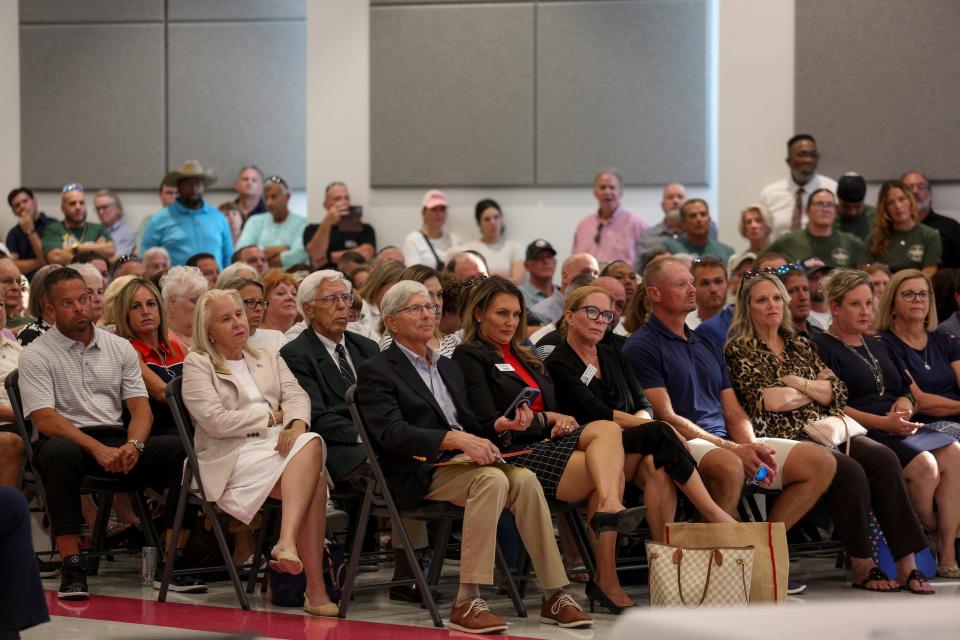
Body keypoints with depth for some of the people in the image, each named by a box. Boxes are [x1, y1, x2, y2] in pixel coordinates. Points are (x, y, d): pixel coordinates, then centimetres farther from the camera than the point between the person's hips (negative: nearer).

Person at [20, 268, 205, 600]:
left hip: (117, 439, 4)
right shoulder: (36, 356, 1)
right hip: (67, 439, -4)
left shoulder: (119, 348, 14)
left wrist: (133, 445, -15)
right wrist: (96, 449, -23)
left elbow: (141, 407, 8)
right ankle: (71, 567, -35)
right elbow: (44, 419, -11)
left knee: (183, 449, -21)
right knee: (61, 455, -41)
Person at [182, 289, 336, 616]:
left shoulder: (269, 359, 25)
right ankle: (315, 587, -37)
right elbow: (215, 421, -7)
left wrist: (296, 424, -14)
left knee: (311, 442, -33)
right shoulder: (197, 365, 7)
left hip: (281, 443, 5)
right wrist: (273, 418, -3)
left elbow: (296, 396, 9)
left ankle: (287, 542, -43)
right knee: (315, 479, -31)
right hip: (232, 456, -5)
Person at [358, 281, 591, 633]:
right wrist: (454, 438, -27)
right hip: (419, 474, -7)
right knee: (492, 479, -33)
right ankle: (467, 603, -37)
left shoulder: (448, 367, 26)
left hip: (461, 462, 7)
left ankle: (554, 596, -22)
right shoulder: (376, 372, 0)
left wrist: (498, 425, 2)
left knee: (525, 479, -22)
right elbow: (392, 433, -15)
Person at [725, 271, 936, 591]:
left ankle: (907, 562, -25)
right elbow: (767, 401, -8)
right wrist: (816, 391, 5)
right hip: (784, 438, -6)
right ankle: (862, 567, -22)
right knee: (849, 471, -31)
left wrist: (799, 383, -3)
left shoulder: (801, 347, 24)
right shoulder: (739, 351, 5)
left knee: (883, 459, -22)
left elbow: (838, 392, 13)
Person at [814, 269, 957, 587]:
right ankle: (932, 542, -10)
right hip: (862, 434, -8)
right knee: (924, 465, -30)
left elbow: (906, 390, 26)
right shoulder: (822, 348, 0)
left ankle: (948, 550, -20)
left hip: (899, 428, 8)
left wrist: (904, 403, 0)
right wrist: (883, 422, -19)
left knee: (954, 454, -18)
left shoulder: (878, 346, 26)